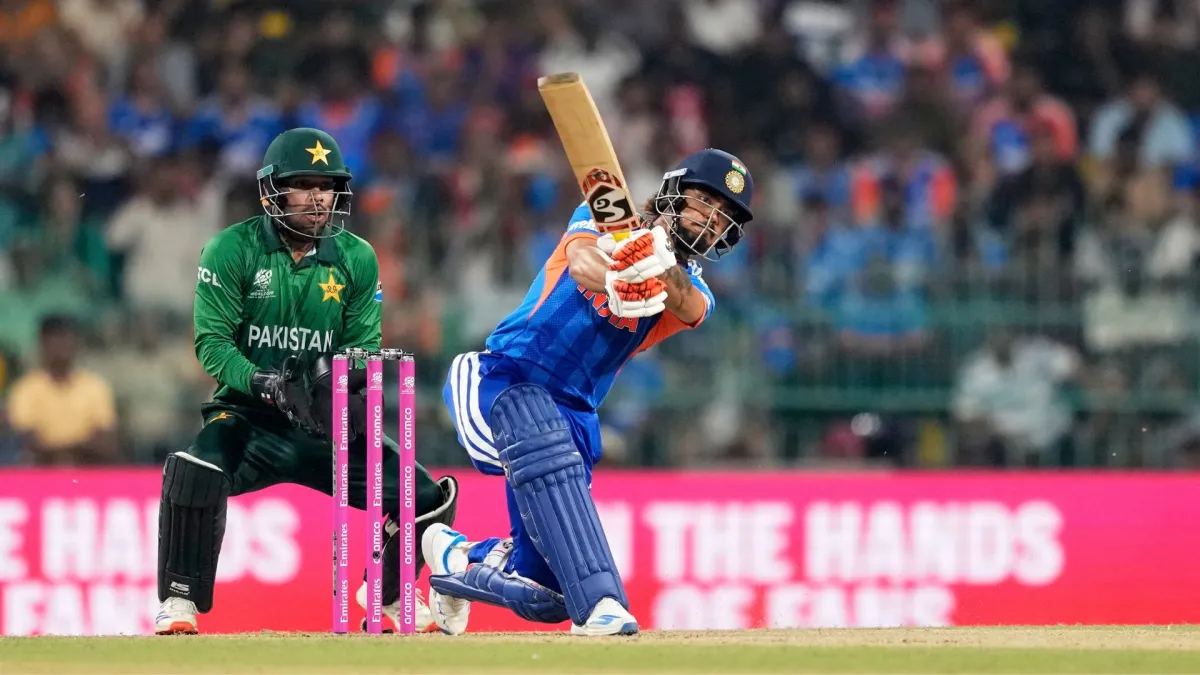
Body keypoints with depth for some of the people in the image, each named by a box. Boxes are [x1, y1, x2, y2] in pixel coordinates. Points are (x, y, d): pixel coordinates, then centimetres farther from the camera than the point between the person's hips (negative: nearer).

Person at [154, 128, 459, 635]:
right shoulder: (233, 250, -6)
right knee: (194, 472, -36)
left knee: (429, 498, -8)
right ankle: (179, 603, -17)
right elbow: (212, 342, -11)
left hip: (328, 421, 4)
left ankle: (387, 596, 23)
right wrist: (268, 384, -28)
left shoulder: (357, 259, 4)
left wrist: (348, 376, -22)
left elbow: (366, 345, 2)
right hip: (251, 416, -3)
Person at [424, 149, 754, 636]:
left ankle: (458, 557, 30)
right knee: (550, 456, -39)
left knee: (545, 598, 1)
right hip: (508, 377, -5)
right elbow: (581, 260, -24)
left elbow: (689, 307, -19)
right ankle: (600, 603, -47)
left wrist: (657, 264, -42)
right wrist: (616, 285, -47)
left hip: (572, 411, 5)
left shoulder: (692, 292, 8)